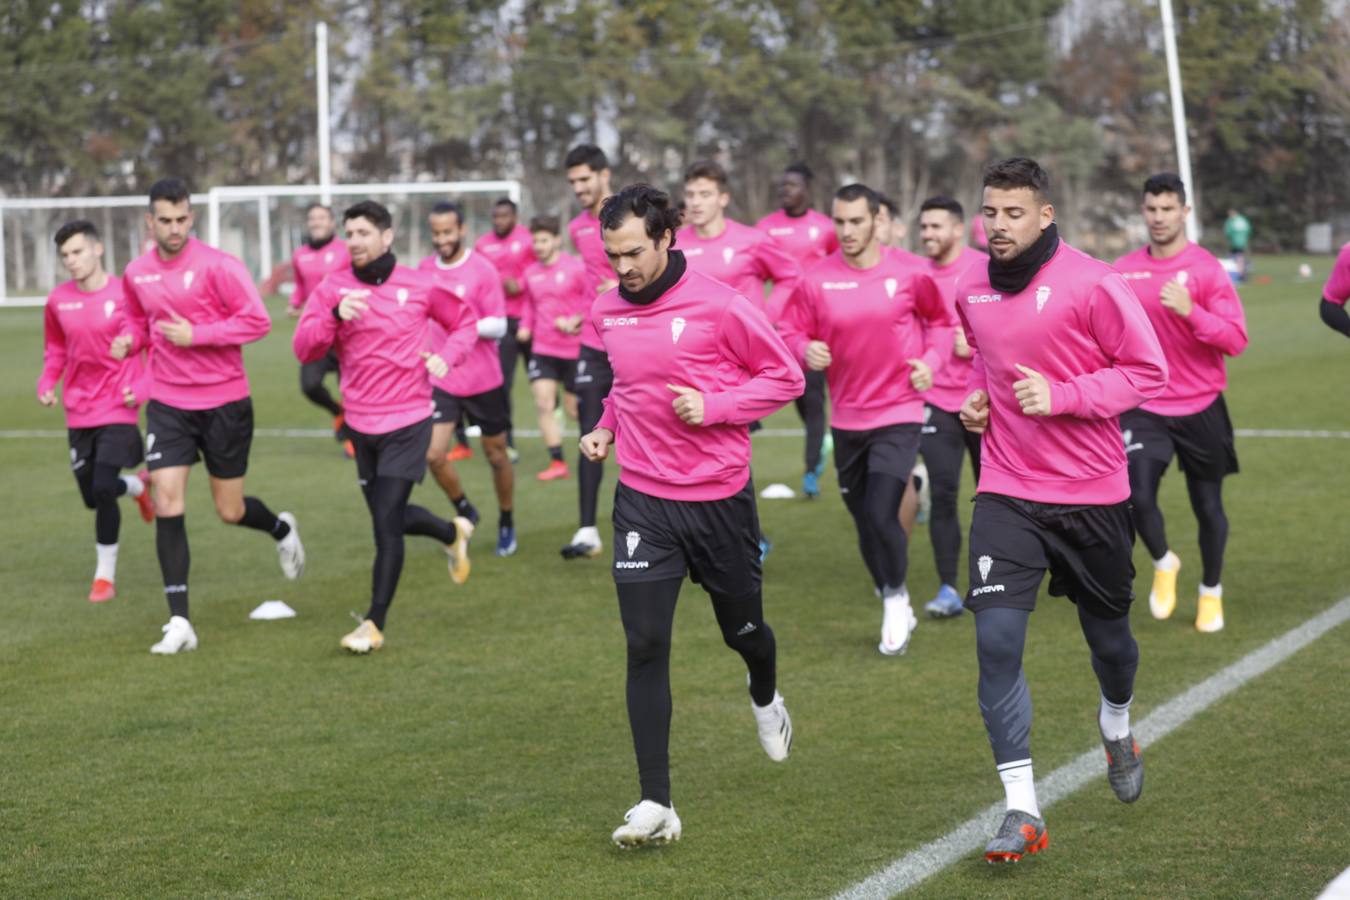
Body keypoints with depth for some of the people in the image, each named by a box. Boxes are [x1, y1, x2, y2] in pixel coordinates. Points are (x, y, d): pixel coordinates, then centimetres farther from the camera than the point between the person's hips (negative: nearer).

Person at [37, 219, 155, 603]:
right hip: (79, 412, 5)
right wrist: (47, 384, 1)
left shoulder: (126, 295, -12)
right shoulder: (58, 301, 1)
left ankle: (105, 575, 2)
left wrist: (141, 388, -16)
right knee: (92, 495, 11)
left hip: (118, 409, -5)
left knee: (102, 489, -15)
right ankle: (137, 485, 46)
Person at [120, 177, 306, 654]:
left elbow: (257, 321, -15)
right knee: (168, 504, -10)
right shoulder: (137, 273, 3)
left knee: (231, 511, 6)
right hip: (167, 404, 3)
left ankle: (282, 530, 44)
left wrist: (195, 335, -21)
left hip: (224, 404, -3)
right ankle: (179, 623, -6)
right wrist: (128, 339, -2)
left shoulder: (217, 265, -12)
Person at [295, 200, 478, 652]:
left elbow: (465, 322, 9)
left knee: (386, 522, -10)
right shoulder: (333, 288, -1)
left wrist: (447, 355, -10)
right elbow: (304, 347, -11)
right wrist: (335, 314, -28)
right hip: (361, 424, 4)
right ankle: (453, 533, 47)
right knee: (390, 517, 16)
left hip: (407, 423, -4)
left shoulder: (419, 286, -5)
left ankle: (374, 624, -1)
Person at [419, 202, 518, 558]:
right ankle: (464, 512, 15)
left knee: (496, 455, 10)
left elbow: (499, 326, -14)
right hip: (441, 380, 3)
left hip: (483, 380, -3)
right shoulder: (424, 269, 3)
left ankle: (507, 524, 30)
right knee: (433, 454, -10)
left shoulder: (482, 271, -12)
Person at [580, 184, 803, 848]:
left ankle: (765, 698, 55)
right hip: (643, 500, 2)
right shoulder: (607, 312, 3)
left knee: (743, 630, 16)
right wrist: (606, 427, 6)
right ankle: (656, 805, -4)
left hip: (719, 497, -2)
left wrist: (712, 405, -19)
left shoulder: (719, 306, -13)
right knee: (645, 647, -8)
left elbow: (784, 376, -7)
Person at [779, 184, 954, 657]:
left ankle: (895, 597, 10)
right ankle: (895, 609, 33)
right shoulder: (816, 280, -5)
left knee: (881, 513, -16)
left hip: (898, 414, -3)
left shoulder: (909, 274, -6)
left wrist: (931, 360, -7)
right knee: (864, 519, 12)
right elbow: (789, 331, 0)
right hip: (846, 418, 3)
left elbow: (940, 321, 9)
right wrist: (806, 350, -21)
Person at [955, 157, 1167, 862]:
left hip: (1091, 493, -2)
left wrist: (1060, 395, -21)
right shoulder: (971, 289, 3)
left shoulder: (1090, 283, -14)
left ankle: (1116, 727, 52)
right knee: (997, 639, -13)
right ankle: (1021, 811, -9)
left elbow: (1147, 371, -11)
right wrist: (975, 397, 3)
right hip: (1006, 493, 2)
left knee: (1107, 632, 16)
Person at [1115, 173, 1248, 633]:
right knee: (1138, 496, -16)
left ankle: (1211, 593, 32)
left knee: (1208, 505, 8)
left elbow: (1235, 340, -16)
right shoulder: (1123, 271, 3)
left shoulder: (1206, 268, -9)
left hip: (1200, 409, -2)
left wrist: (1190, 311, -29)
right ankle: (1163, 564, 16)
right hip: (1144, 408, 2)